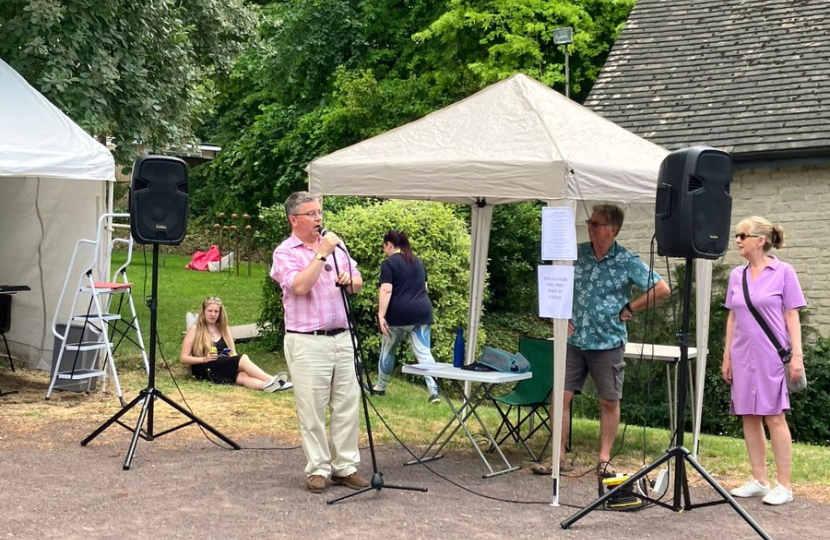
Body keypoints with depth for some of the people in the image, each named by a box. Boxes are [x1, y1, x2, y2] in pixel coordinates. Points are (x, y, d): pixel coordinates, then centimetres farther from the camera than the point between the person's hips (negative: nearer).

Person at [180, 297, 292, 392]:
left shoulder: (225, 329, 17)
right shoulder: (195, 329, 4)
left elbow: (233, 354, 12)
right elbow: (183, 358, 0)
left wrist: (232, 356, -13)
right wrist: (204, 359, -15)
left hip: (224, 368, 4)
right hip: (205, 370, -4)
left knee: (242, 376, -33)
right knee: (243, 359, -29)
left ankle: (269, 385, -60)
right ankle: (271, 380, -42)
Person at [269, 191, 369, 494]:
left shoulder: (335, 245, 14)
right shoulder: (285, 252, -3)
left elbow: (358, 284, 16)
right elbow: (300, 286, -20)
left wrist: (350, 280, -6)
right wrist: (321, 253, -17)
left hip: (342, 338, 5)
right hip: (307, 342, -5)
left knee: (347, 405, 6)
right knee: (312, 410, -1)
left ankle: (346, 466, 14)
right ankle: (318, 469, 9)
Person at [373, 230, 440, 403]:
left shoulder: (389, 263, -4)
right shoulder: (418, 261, 17)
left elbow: (386, 290, -15)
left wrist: (381, 315, -17)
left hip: (399, 314, -5)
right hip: (422, 311, 5)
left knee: (387, 351, 13)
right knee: (424, 352, 0)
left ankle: (380, 387, 27)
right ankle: (434, 392, -11)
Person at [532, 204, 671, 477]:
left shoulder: (627, 262, -6)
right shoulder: (576, 254, 4)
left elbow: (662, 290, -6)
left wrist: (629, 308, -6)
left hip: (608, 342, -3)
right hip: (574, 340, 3)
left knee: (609, 401, 5)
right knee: (561, 396, -1)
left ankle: (604, 459, 17)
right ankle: (558, 459, 8)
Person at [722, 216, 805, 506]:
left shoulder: (783, 272, -3)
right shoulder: (737, 275, 10)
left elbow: (792, 316, -3)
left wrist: (797, 354, -9)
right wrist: (727, 356, 13)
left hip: (771, 356, -5)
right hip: (743, 356, 5)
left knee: (774, 416, -4)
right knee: (749, 416, 7)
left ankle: (784, 486, 3)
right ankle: (759, 481, 16)